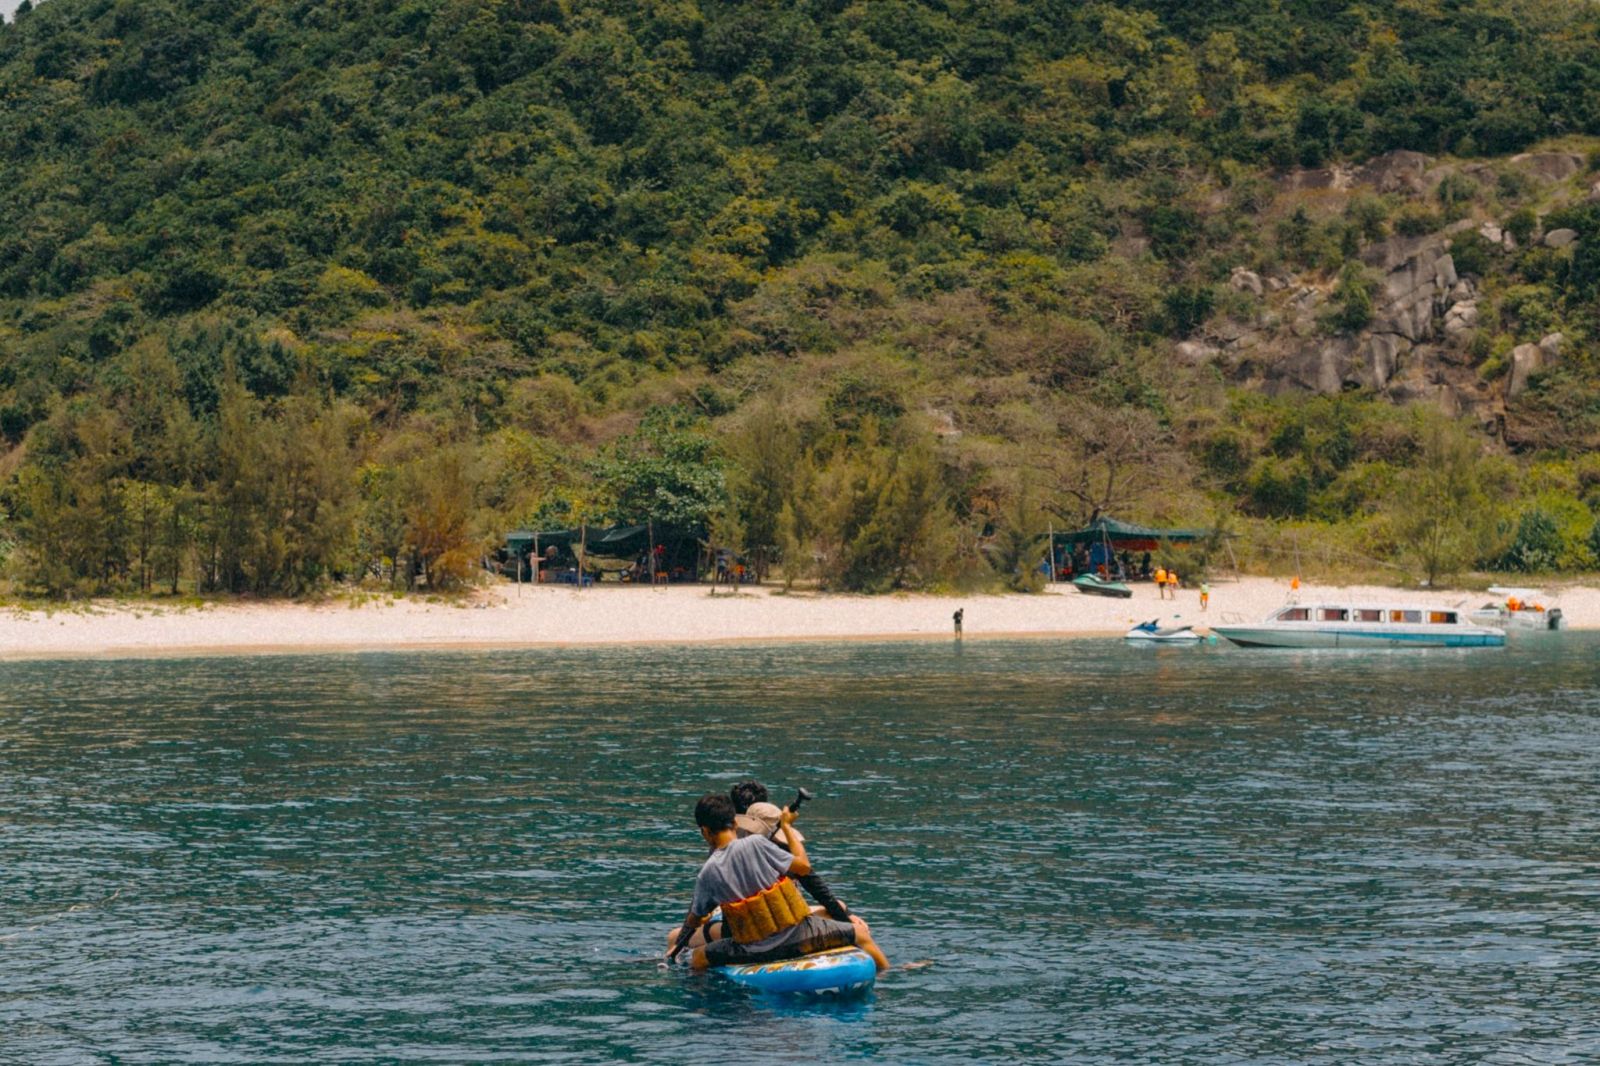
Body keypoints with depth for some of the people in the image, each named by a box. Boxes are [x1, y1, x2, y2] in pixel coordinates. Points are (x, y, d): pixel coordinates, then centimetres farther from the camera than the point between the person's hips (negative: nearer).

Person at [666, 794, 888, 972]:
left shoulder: (707, 873, -4)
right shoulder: (755, 844, -12)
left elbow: (694, 921, 8)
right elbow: (803, 866, -5)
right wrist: (787, 827, 7)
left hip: (755, 950, 1)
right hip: (797, 937, -1)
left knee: (698, 958, 22)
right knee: (860, 933, 15)